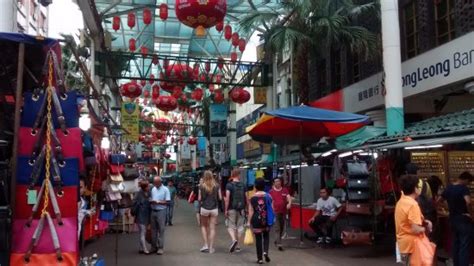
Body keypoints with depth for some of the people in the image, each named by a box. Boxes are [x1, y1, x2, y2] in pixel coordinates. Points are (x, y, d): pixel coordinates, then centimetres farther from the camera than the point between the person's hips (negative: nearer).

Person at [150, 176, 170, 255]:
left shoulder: (165, 190, -5)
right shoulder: (153, 189, 12)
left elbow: (167, 202, -10)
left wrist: (158, 202, -16)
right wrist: (151, 201, -1)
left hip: (161, 211, -5)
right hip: (153, 211, 5)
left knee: (161, 230, -3)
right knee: (153, 229, 9)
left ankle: (160, 248, 1)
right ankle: (154, 246, 18)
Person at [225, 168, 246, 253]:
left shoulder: (229, 185, -7)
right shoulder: (243, 185, 4)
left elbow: (227, 198, -14)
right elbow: (246, 198, 6)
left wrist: (226, 209, -10)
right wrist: (245, 208, 18)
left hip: (232, 209, -3)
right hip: (241, 209, 3)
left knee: (231, 226, 6)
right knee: (240, 226, 10)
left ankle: (234, 240, -19)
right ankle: (237, 246, 15)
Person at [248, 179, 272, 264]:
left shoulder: (253, 198, -7)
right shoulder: (268, 196, -2)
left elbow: (251, 211, -6)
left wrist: (249, 222, 3)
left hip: (256, 220, -1)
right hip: (266, 220, 2)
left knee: (258, 239, 7)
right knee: (266, 236, 19)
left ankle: (260, 258, 11)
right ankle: (265, 251, -3)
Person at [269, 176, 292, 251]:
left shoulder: (285, 190, 5)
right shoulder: (271, 191, -1)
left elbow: (289, 197, -8)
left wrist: (289, 203, -28)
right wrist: (272, 210, -11)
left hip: (284, 212, 4)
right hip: (276, 212, -4)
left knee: (282, 228, 14)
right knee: (277, 228, -7)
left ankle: (277, 240, 34)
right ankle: (279, 244, -9)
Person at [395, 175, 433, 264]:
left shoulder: (401, 202, 9)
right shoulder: (413, 204, -20)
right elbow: (416, 229, -25)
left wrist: (424, 222, 7)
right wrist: (425, 228, -6)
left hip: (404, 244, 9)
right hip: (412, 246, -9)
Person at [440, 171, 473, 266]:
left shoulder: (448, 188, 5)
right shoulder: (463, 188, -17)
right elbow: (468, 201, -35)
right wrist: (469, 213, -18)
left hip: (453, 219, 7)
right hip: (464, 220, -7)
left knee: (456, 244, 16)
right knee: (464, 246, -1)